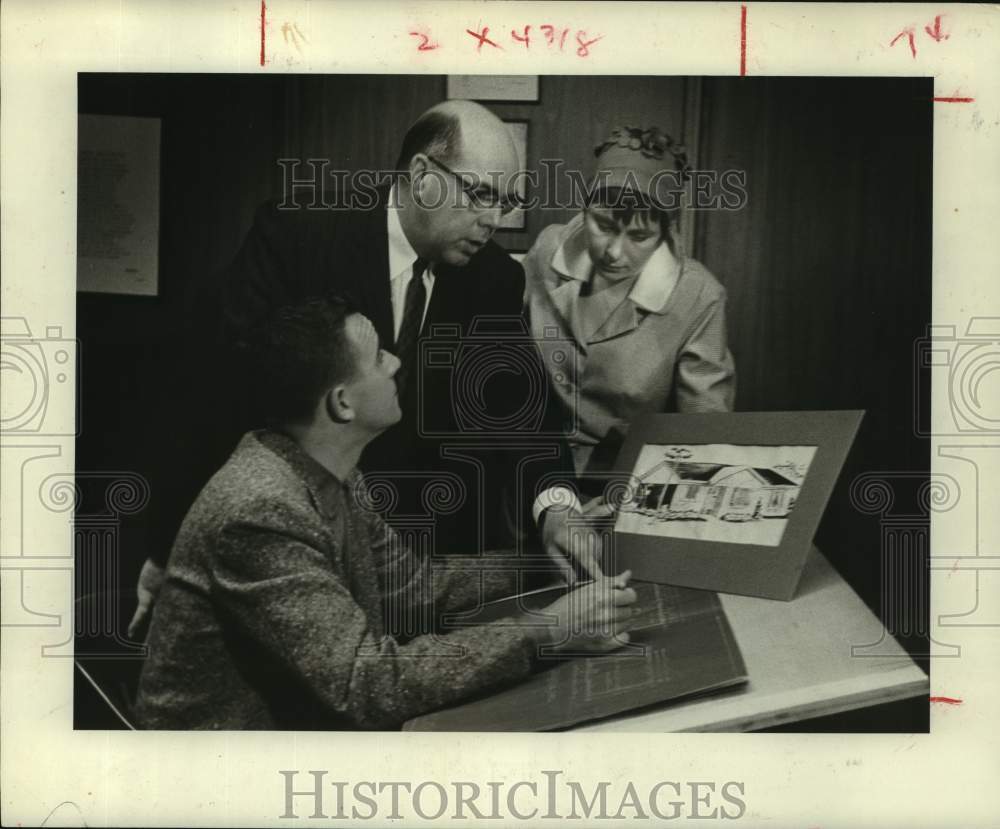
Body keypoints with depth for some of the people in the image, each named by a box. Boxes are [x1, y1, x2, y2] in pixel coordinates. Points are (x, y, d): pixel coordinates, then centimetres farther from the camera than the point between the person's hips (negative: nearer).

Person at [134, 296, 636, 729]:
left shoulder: (332, 476, 0)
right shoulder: (261, 511, -27)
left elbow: (410, 588, 9)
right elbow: (370, 683, -30)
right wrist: (546, 632, -27)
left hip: (299, 724, 8)